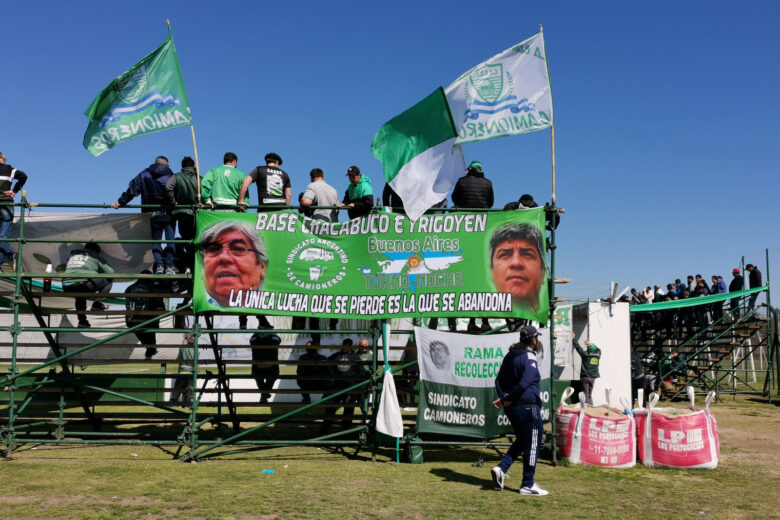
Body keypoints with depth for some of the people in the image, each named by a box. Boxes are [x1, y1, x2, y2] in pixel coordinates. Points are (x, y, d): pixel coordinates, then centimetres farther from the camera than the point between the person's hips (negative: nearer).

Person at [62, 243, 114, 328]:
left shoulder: (72, 254, 30)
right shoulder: (95, 256, 17)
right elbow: (110, 272, 15)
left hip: (67, 288, 5)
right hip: (84, 285, -5)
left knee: (80, 294, 39)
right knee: (108, 281, 15)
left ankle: (82, 320, 26)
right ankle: (98, 303, 0)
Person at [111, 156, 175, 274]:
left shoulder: (144, 175, 10)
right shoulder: (171, 176, 7)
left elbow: (132, 189, 4)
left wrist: (120, 202, 7)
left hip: (152, 214, 1)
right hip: (169, 214, -1)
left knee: (155, 240, 6)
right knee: (170, 240, 1)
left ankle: (159, 265, -8)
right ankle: (170, 266, -8)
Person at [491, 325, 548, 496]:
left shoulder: (510, 355, 12)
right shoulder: (529, 358, -15)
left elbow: (499, 379, 12)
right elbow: (524, 383, -25)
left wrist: (503, 397, 0)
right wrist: (509, 400, -16)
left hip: (511, 408, 8)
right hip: (528, 407, -8)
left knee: (521, 440, 22)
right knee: (532, 444, 3)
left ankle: (501, 468, 6)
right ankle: (528, 485, 10)